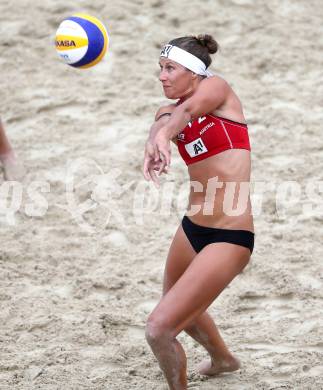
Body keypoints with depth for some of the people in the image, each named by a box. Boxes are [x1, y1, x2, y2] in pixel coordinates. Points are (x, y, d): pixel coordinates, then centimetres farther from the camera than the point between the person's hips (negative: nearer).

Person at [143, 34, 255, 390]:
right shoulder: (170, 109, 7)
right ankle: (223, 359, 61)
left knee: (159, 328, -14)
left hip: (229, 238, -8)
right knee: (181, 308, 32)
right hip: (193, 228, 8)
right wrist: (156, 140, -46)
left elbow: (188, 110, -31)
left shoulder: (216, 87, -7)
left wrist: (163, 138, -55)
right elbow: (162, 124, -19)